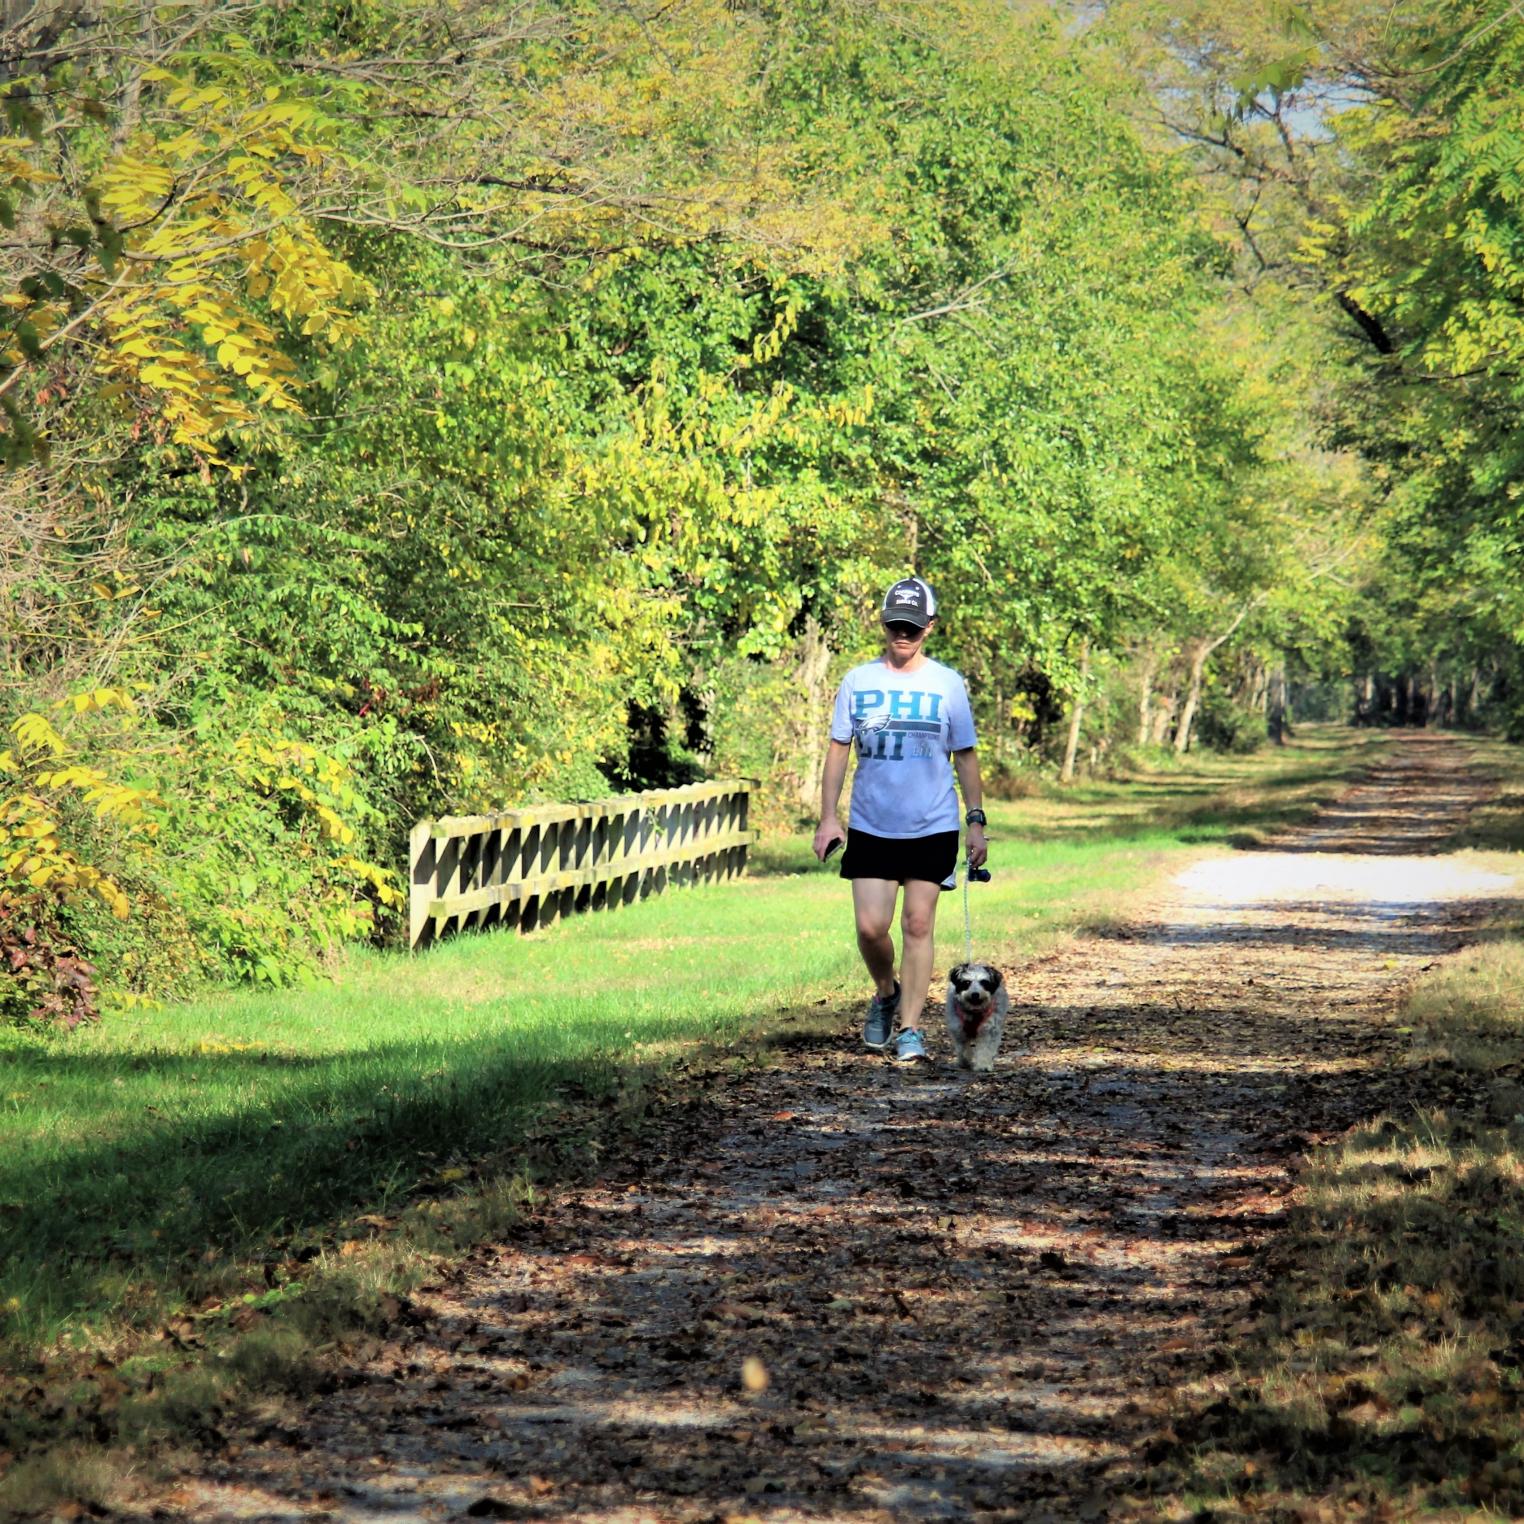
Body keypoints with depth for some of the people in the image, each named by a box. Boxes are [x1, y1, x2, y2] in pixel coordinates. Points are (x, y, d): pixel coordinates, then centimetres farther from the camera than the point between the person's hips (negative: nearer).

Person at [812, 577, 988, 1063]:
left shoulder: (947, 684, 1)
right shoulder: (857, 682, 3)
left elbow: (965, 755, 7)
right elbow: (838, 749, 7)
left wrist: (976, 821, 2)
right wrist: (828, 817, 0)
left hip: (933, 828, -1)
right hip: (870, 827, 1)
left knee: (917, 925, 0)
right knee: (871, 926, -5)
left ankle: (909, 1026, 7)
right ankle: (885, 995, 24)